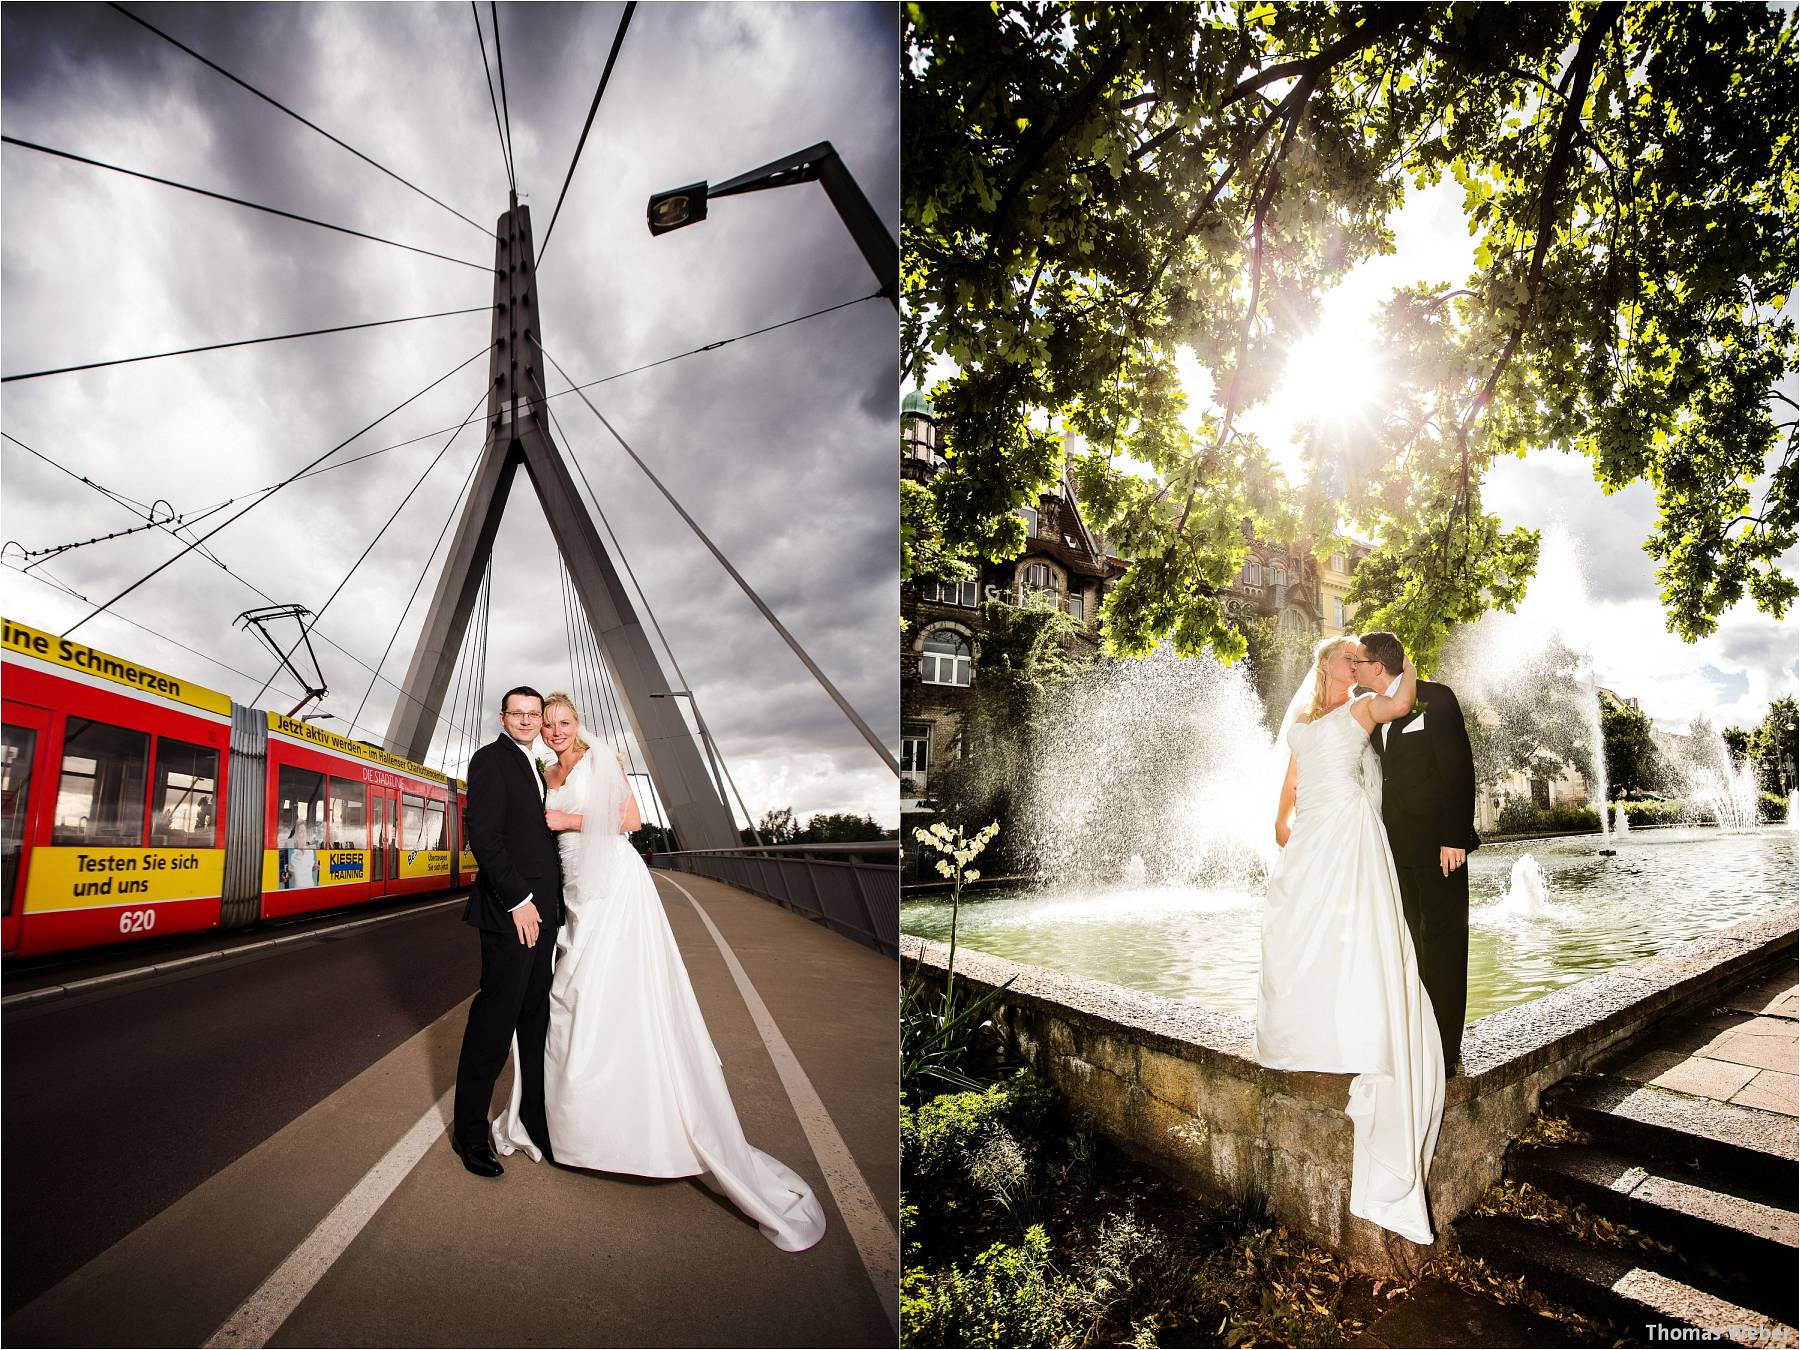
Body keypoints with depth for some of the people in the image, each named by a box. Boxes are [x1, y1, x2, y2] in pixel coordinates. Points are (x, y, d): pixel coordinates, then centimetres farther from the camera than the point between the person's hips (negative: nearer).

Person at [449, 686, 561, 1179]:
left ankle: (536, 1111, 27)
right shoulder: (491, 759, -9)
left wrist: (550, 903, 13)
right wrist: (519, 901, -19)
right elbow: (484, 837, -17)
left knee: (536, 1015, 15)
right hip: (512, 913, -8)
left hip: (542, 911, 9)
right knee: (496, 1018, -1)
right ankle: (469, 1129, 14)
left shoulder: (533, 767, 18)